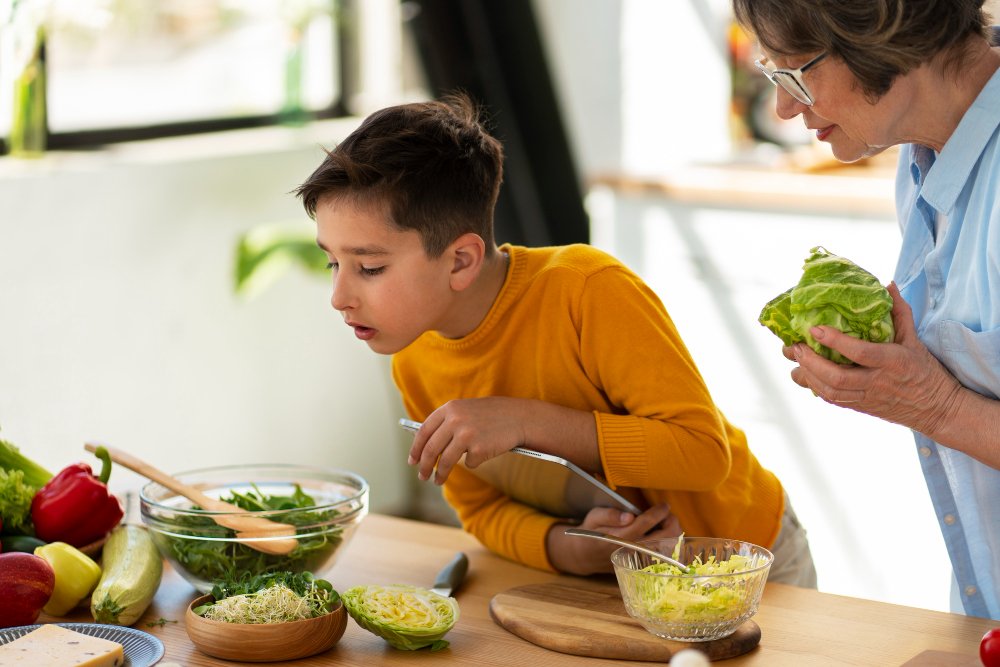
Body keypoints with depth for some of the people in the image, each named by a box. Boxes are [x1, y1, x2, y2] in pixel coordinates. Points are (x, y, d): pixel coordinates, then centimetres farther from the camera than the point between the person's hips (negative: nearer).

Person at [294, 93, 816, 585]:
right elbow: (484, 509, -2)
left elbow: (704, 451, -26)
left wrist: (527, 421, -33)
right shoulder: (415, 366, -10)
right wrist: (567, 548, -24)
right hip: (612, 577, 4)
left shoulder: (590, 290, -27)